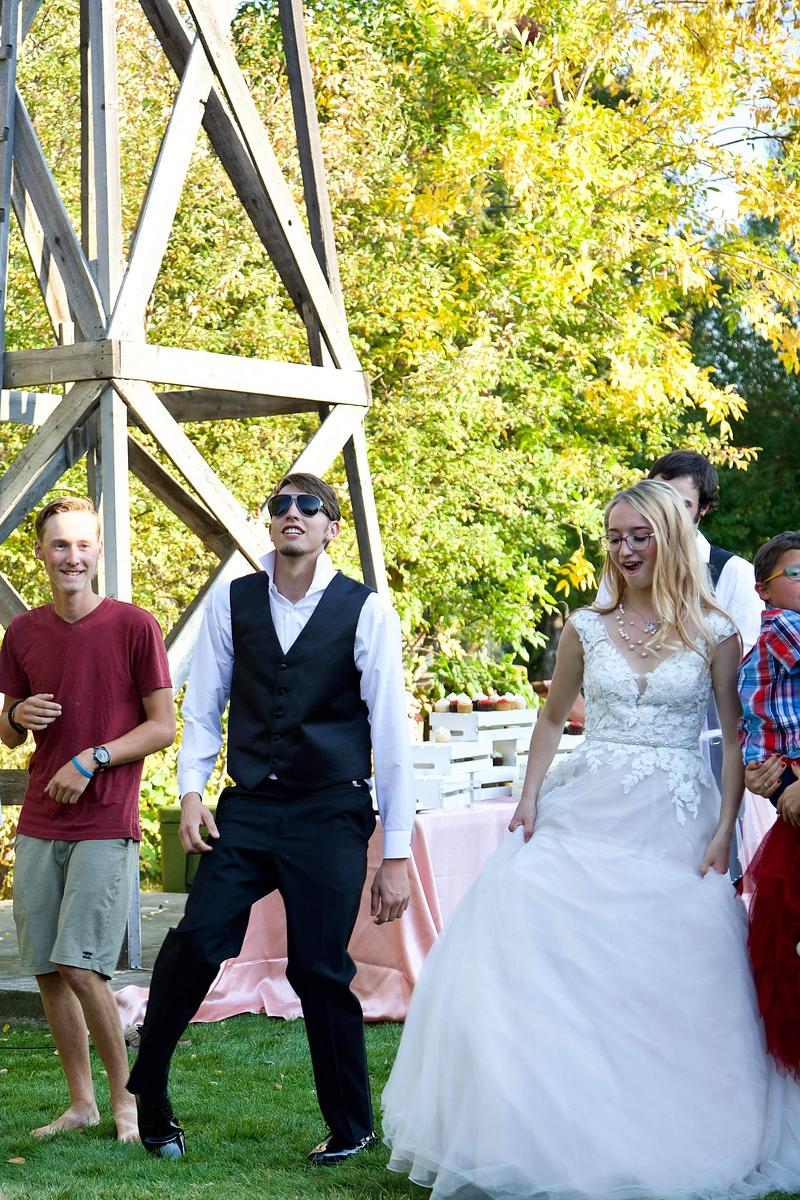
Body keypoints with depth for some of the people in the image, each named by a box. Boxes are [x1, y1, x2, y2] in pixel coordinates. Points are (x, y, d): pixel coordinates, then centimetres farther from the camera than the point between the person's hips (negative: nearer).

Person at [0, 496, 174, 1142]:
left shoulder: (134, 626, -5)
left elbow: (163, 727, -4)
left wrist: (91, 760, -14)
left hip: (106, 824, -5)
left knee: (80, 967, -11)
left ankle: (126, 1096, 5)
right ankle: (81, 1102, 17)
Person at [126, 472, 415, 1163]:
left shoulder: (366, 612, -3)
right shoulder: (233, 602, 6)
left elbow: (391, 733, -3)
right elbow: (204, 709, 11)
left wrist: (397, 852, -6)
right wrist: (191, 789, -5)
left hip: (331, 815, -2)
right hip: (247, 810, 2)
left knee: (320, 971, 0)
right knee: (196, 942, -11)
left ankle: (352, 1126, 19)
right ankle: (146, 1099, 7)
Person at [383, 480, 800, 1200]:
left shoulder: (713, 633, 1)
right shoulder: (586, 629, 7)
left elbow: (738, 737, 3)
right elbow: (553, 719, 18)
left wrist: (724, 831, -6)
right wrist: (530, 799, 6)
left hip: (675, 828, -2)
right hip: (585, 814, 2)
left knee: (675, 987, -2)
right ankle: (549, 1135, -2)